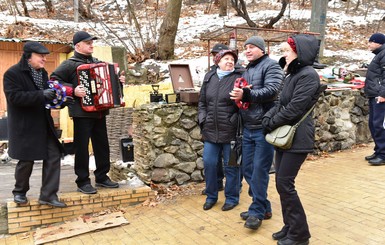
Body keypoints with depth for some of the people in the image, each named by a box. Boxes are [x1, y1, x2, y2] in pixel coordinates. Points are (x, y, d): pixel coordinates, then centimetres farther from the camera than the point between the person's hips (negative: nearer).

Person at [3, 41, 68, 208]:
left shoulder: (42, 72, 12)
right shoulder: (13, 73, -10)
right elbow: (15, 97, -22)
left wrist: (55, 96, 2)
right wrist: (42, 95, -28)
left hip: (44, 124, 7)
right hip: (25, 126, -6)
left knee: (54, 156, 0)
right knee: (26, 160, 4)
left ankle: (48, 195, 9)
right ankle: (19, 192, 29)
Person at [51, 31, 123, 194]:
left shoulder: (97, 62, 16)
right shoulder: (70, 64, -5)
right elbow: (54, 81, -10)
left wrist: (117, 81, 12)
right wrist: (72, 90, -20)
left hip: (99, 111, 7)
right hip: (82, 112, -7)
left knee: (102, 145, 11)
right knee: (82, 147, -1)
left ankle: (102, 177, 23)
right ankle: (83, 182, 8)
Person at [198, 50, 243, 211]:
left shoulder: (238, 78, -4)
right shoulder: (209, 77, 10)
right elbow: (202, 102, 14)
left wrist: (233, 121, -16)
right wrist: (203, 119, 5)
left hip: (230, 131, -4)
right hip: (210, 130, 4)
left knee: (231, 166, 7)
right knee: (209, 163, 9)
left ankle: (232, 198, 24)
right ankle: (211, 196, 28)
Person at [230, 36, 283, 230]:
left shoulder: (271, 66, -5)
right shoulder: (247, 70, 19)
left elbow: (271, 91, -19)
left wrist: (246, 94, -20)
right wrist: (237, 94, -3)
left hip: (264, 128, -8)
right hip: (248, 128, 8)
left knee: (259, 170, -3)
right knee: (248, 169, 11)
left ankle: (257, 211, 10)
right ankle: (263, 207, 25)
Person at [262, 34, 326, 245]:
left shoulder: (308, 75, -15)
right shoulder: (293, 74, 15)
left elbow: (294, 108, -20)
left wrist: (272, 123, -9)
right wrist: (267, 118, -1)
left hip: (298, 138, -9)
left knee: (285, 183, -6)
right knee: (281, 183, 11)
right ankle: (290, 227, 26)